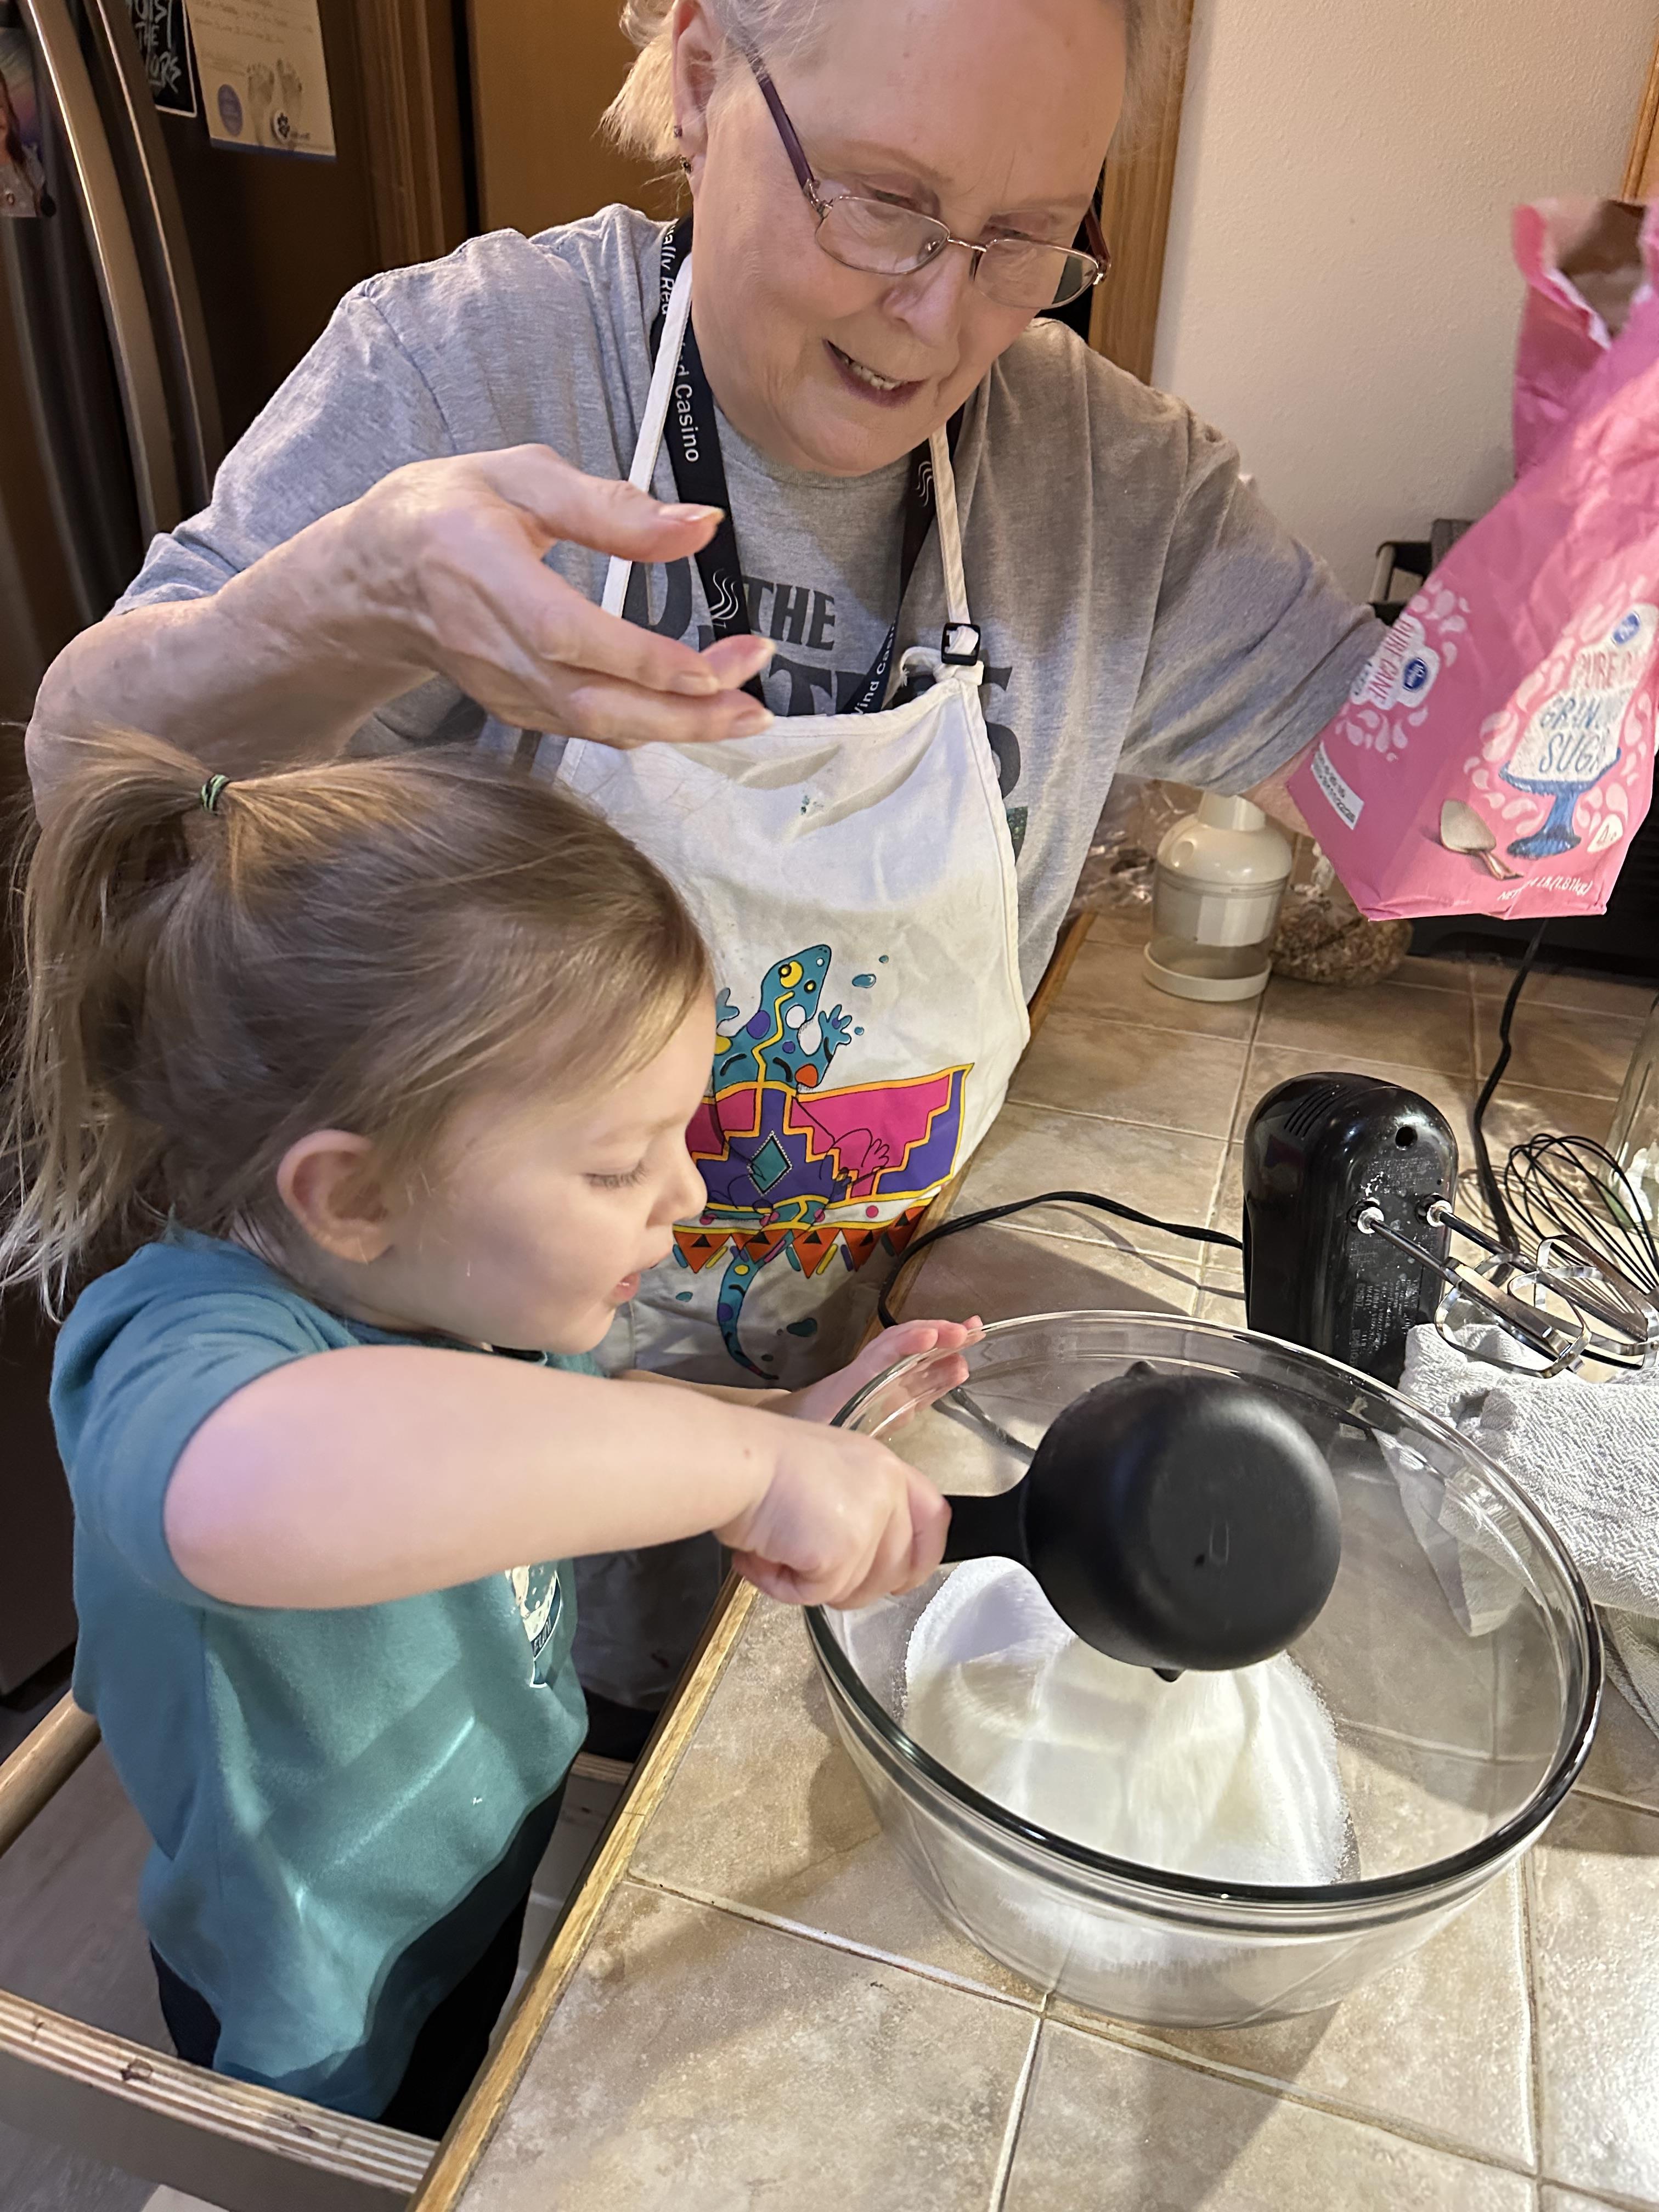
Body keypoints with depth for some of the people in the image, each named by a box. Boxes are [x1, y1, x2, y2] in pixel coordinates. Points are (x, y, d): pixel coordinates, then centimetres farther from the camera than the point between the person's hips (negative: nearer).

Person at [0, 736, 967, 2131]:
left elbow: (556, 1434, 5)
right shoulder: (187, 1351, -39)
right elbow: (243, 1492, -64)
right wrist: (744, 1462, -57)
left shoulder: (457, 1282, -14)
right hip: (331, 2036, -6)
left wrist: (792, 1426, -11)